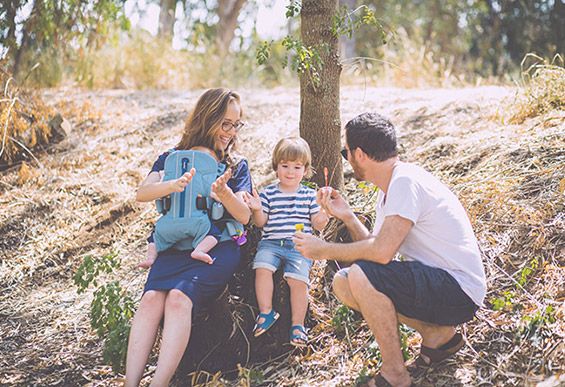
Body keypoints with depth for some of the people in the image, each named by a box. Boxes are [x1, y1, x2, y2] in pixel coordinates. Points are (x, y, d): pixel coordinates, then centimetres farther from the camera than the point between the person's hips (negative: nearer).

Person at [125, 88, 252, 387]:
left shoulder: (237, 167, 17)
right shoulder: (172, 158, 16)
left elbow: (244, 217, 3)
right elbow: (142, 193, -3)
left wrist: (225, 194, -19)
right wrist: (173, 185, -24)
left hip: (218, 247, -1)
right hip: (175, 245, 1)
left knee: (179, 298, -30)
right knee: (152, 297, -29)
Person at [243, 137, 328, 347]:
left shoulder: (309, 195, 10)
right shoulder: (268, 193, 10)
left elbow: (317, 224, 9)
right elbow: (261, 222, 8)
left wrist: (325, 211, -10)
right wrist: (257, 210, -11)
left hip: (300, 245, -1)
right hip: (271, 242, 1)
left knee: (298, 279, -23)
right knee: (262, 267, -28)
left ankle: (297, 324, -12)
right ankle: (266, 312, -13)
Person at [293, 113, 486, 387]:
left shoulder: (406, 181, -20)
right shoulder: (388, 189, 10)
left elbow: (382, 252, -28)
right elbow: (375, 248, 10)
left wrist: (324, 250, -15)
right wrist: (347, 216, 2)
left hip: (460, 292, -10)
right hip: (434, 281, 10)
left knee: (361, 276, -26)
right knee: (343, 283, 4)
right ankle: (438, 333, 9)